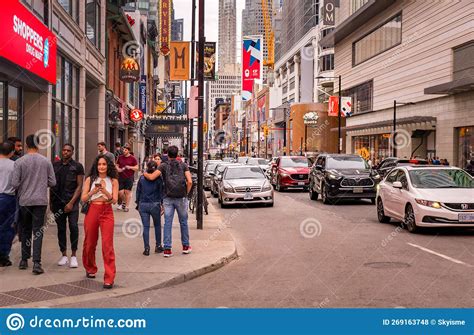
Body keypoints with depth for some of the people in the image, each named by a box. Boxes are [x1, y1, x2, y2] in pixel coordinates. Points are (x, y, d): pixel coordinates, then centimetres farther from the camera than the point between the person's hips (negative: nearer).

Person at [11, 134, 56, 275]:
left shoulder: (19, 162, -6)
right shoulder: (46, 161, -2)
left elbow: (15, 183, -9)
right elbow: (52, 182, 0)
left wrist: (23, 186, 13)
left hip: (24, 201, 0)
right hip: (41, 200, 0)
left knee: (25, 230, 15)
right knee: (38, 231, 1)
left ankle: (24, 260, 23)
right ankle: (36, 263, -7)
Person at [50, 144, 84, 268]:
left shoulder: (77, 166, 1)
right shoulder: (55, 165, 11)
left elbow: (79, 186, -2)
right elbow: (51, 184, 15)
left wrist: (71, 202, -11)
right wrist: (50, 201, 8)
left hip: (71, 202, -3)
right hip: (57, 202, 3)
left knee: (73, 227, -12)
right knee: (61, 228, 7)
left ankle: (73, 256, -3)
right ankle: (64, 255, 16)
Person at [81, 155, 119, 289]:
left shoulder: (113, 181, 4)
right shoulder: (90, 179, 6)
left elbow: (114, 200, -2)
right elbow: (83, 199, 2)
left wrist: (105, 191, -19)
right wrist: (93, 191, -15)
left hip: (107, 213, -2)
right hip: (92, 211, 2)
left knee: (107, 245, -11)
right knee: (90, 243, 12)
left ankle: (109, 278, -8)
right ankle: (90, 269, 38)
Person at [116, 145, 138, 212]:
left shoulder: (132, 158, -2)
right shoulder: (120, 157, 8)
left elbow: (137, 168, -1)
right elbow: (117, 165, 17)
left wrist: (130, 167, -17)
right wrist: (118, 169, -5)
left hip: (129, 178, -3)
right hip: (121, 178, 3)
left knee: (127, 192, -1)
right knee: (120, 192, 1)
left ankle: (126, 206, 9)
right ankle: (123, 202, 30)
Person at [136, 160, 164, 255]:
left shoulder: (142, 178, 2)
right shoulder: (158, 179, -5)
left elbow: (138, 191, 7)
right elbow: (161, 192, -1)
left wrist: (138, 203, 16)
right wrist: (162, 203, 7)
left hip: (143, 205, 1)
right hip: (155, 205, -1)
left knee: (145, 227, 4)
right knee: (157, 225, 16)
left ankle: (146, 248, 1)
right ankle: (158, 246, 20)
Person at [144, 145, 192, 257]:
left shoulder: (164, 166, 1)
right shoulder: (183, 165, 4)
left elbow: (152, 177, -7)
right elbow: (189, 181, -6)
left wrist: (145, 173, 14)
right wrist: (186, 193, 6)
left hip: (168, 198, 0)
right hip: (181, 198, 0)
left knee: (167, 223, 3)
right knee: (183, 222, 13)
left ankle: (167, 249, 0)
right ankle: (185, 246, 22)